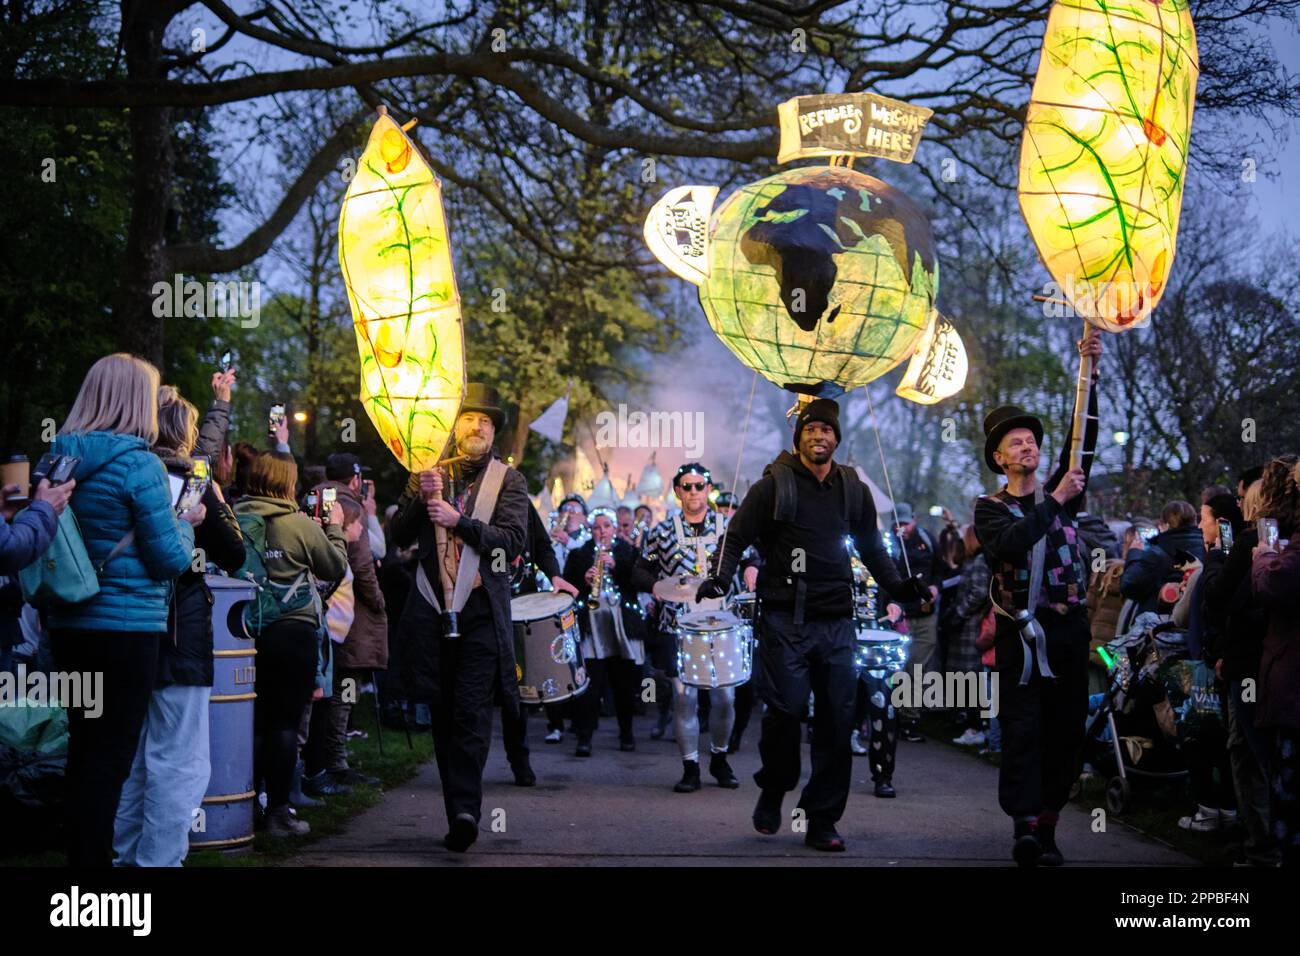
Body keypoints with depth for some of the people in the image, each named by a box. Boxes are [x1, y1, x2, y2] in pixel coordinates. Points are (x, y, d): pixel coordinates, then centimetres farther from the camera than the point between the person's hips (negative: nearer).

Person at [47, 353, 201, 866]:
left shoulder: (60, 458, 6)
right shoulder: (138, 463, -14)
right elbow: (171, 558, -12)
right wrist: (185, 525, 8)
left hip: (69, 624, 7)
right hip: (126, 627, -7)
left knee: (84, 746, 17)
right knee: (111, 754, 0)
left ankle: (80, 851, 26)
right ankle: (93, 855, 4)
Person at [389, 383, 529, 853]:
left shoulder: (508, 480, 6)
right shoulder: (427, 476, 14)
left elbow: (513, 540, -6)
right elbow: (399, 536, 9)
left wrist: (457, 519, -18)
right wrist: (421, 498, -9)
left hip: (481, 610, -3)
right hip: (432, 610, 3)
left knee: (471, 713, -13)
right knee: (443, 715, 5)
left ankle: (464, 810, -18)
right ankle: (460, 814, 15)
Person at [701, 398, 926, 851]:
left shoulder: (854, 490, 12)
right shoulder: (774, 485, 0)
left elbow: (871, 547, 24)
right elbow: (738, 536, 1)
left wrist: (898, 586, 14)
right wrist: (722, 577, -15)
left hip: (836, 622, 4)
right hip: (785, 620, -4)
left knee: (837, 719, 1)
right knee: (786, 709, -9)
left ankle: (822, 819, 9)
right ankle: (772, 792, 18)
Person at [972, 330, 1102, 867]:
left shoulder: (1061, 492, 14)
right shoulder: (990, 508, 5)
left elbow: (1084, 438, 4)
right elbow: (1009, 544, -16)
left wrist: (1089, 372, -5)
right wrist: (1055, 502, -15)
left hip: (1070, 627, 4)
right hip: (1022, 630, -3)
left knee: (1065, 730, 3)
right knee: (1022, 728, -10)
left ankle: (1047, 827, 8)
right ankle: (1024, 826, -17)